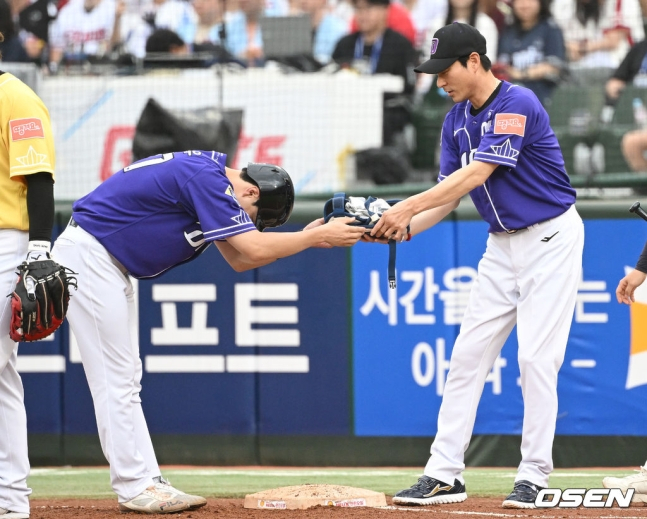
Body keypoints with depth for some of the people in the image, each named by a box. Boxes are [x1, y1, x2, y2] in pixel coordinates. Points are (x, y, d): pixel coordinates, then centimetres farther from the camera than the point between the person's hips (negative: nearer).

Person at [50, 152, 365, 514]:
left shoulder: (211, 174, 10)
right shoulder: (206, 178, -21)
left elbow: (239, 259, 13)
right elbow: (255, 250, -24)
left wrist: (307, 237, 4)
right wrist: (317, 238, -15)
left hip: (109, 264, 11)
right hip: (87, 255, -11)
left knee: (126, 378, 9)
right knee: (116, 377, -9)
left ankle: (147, 483, 10)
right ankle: (135, 487, -7)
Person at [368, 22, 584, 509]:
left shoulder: (517, 104, -21)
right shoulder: (457, 121, 5)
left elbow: (477, 174, -29)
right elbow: (451, 193, 3)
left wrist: (408, 207, -33)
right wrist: (407, 227, -15)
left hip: (551, 237, -8)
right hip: (503, 244, 8)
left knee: (537, 358, -10)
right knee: (468, 354, 2)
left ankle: (533, 476, -1)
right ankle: (445, 475, 4)